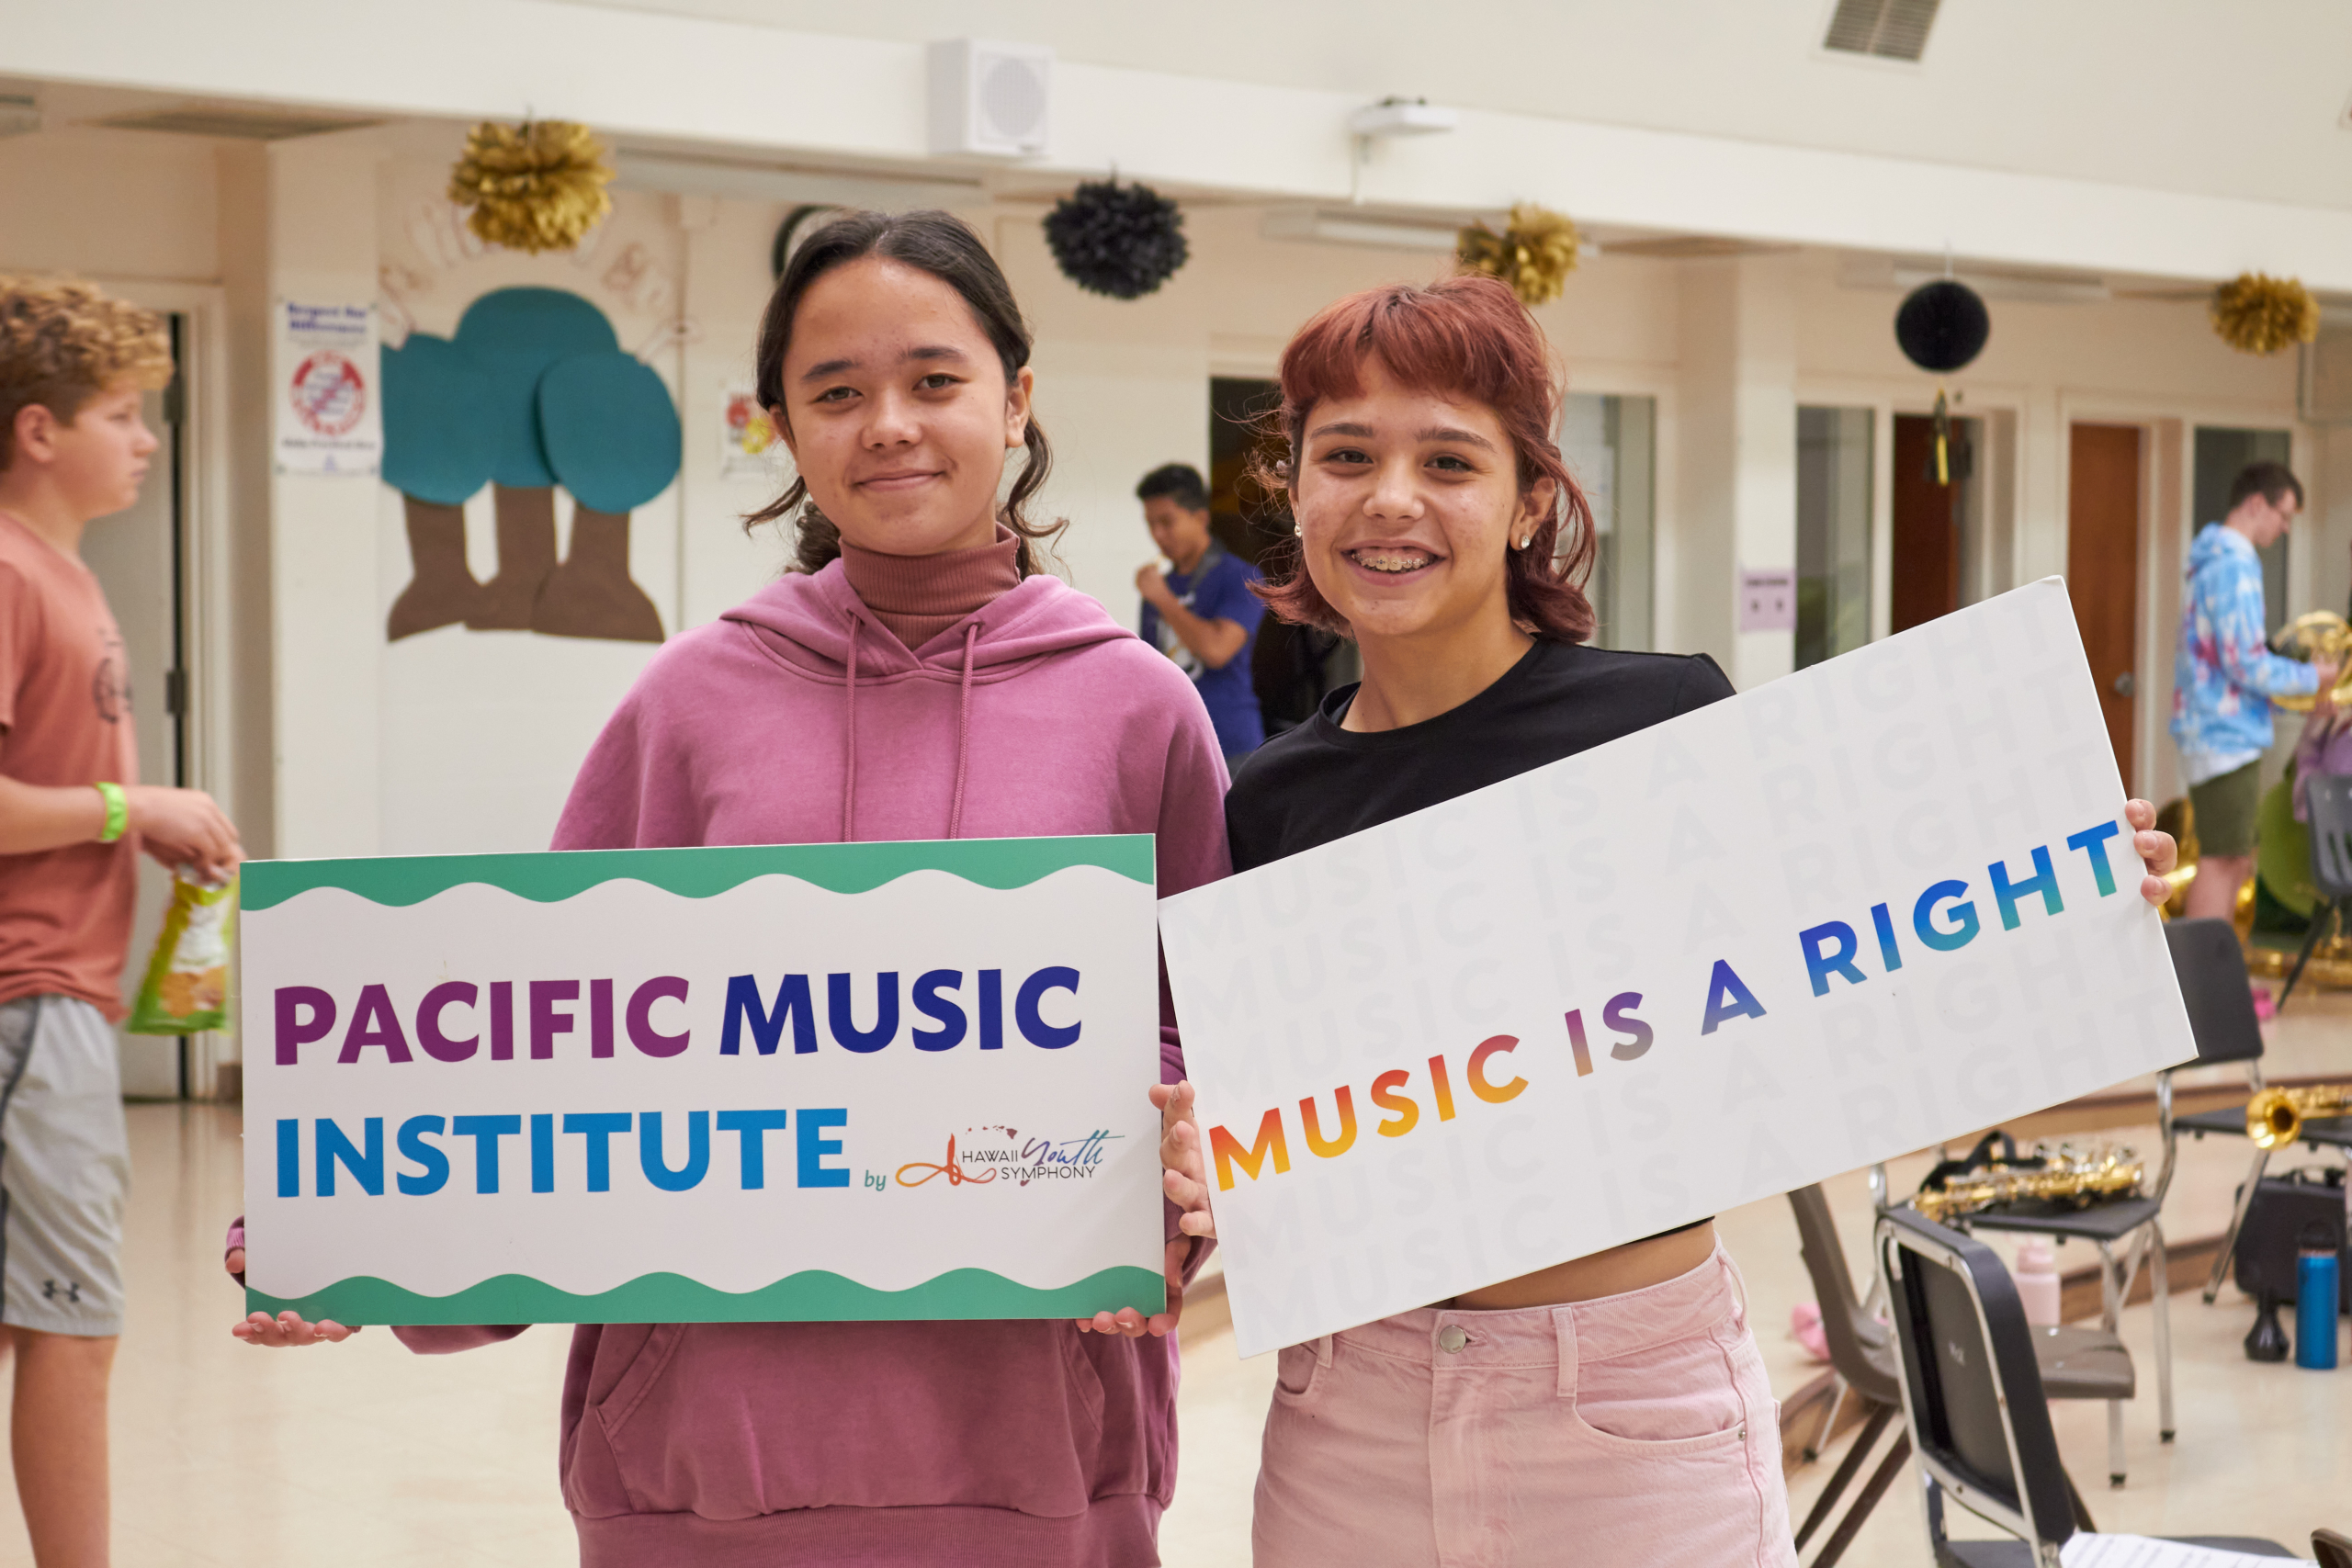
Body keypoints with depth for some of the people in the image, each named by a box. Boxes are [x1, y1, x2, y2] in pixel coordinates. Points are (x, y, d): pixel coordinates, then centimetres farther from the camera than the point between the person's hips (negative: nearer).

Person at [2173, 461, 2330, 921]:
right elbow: (2247, 666, -19)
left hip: (2224, 734, 10)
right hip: (2227, 735, -10)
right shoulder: (2234, 568, -16)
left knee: (2235, 861, 13)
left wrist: (2285, 654, 14)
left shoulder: (2213, 562, 16)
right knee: (2222, 860, -6)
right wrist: (2311, 677, -5)